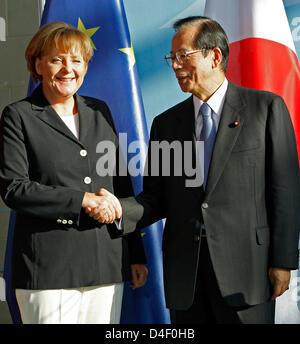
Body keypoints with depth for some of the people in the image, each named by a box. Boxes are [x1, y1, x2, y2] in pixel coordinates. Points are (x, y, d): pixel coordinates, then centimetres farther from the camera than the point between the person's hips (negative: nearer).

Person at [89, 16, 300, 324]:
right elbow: (156, 198, 11)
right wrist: (118, 210, -10)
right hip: (184, 275, 4)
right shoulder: (166, 123, 12)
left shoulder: (266, 108, 0)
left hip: (245, 266, -3)